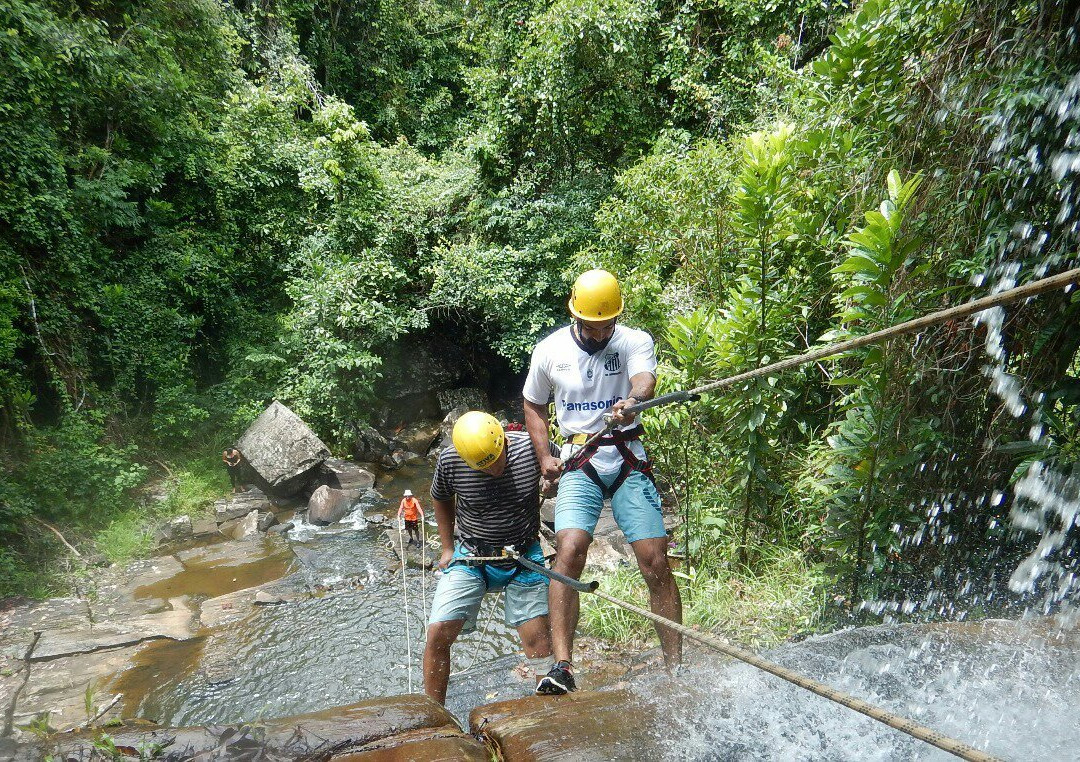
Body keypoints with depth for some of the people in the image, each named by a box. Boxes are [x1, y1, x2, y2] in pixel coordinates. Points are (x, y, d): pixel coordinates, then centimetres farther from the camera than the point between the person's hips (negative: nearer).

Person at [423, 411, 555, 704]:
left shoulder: (534, 447, -19)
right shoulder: (450, 461, -17)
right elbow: (440, 499, 7)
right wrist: (448, 547, 7)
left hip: (524, 557, 0)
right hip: (470, 557, 1)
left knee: (537, 639, -6)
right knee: (438, 634, -7)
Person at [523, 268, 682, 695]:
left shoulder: (636, 342, -1)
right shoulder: (550, 351, 4)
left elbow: (645, 380, -23)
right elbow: (534, 405, 18)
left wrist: (633, 401, -48)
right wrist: (544, 457, 5)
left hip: (629, 459, 0)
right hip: (579, 462, 1)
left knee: (655, 561, -6)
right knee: (569, 551, -20)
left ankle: (676, 667, 8)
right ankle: (562, 667, -16)